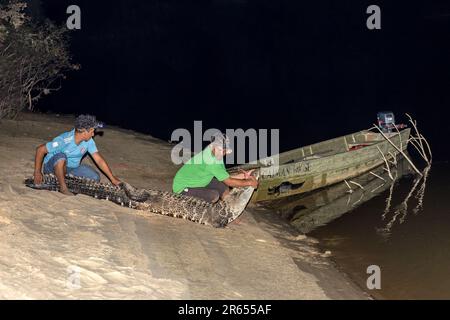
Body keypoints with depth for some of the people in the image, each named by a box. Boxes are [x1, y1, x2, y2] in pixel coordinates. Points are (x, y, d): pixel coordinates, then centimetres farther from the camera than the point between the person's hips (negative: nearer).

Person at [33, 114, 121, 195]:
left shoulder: (89, 141, -13)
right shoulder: (64, 140, -31)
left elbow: (99, 160, -9)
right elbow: (40, 150, -24)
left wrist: (113, 179, -14)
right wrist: (37, 172, -21)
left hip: (71, 168, 6)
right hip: (52, 167, -6)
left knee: (95, 177, -10)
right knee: (61, 156, -38)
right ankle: (63, 187, -23)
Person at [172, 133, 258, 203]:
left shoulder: (218, 155, -5)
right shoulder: (209, 159, -32)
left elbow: (226, 178, 0)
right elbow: (228, 181, -28)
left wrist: (244, 176, -11)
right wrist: (249, 183, -22)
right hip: (183, 187, -9)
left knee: (224, 189, -2)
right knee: (214, 195, -25)